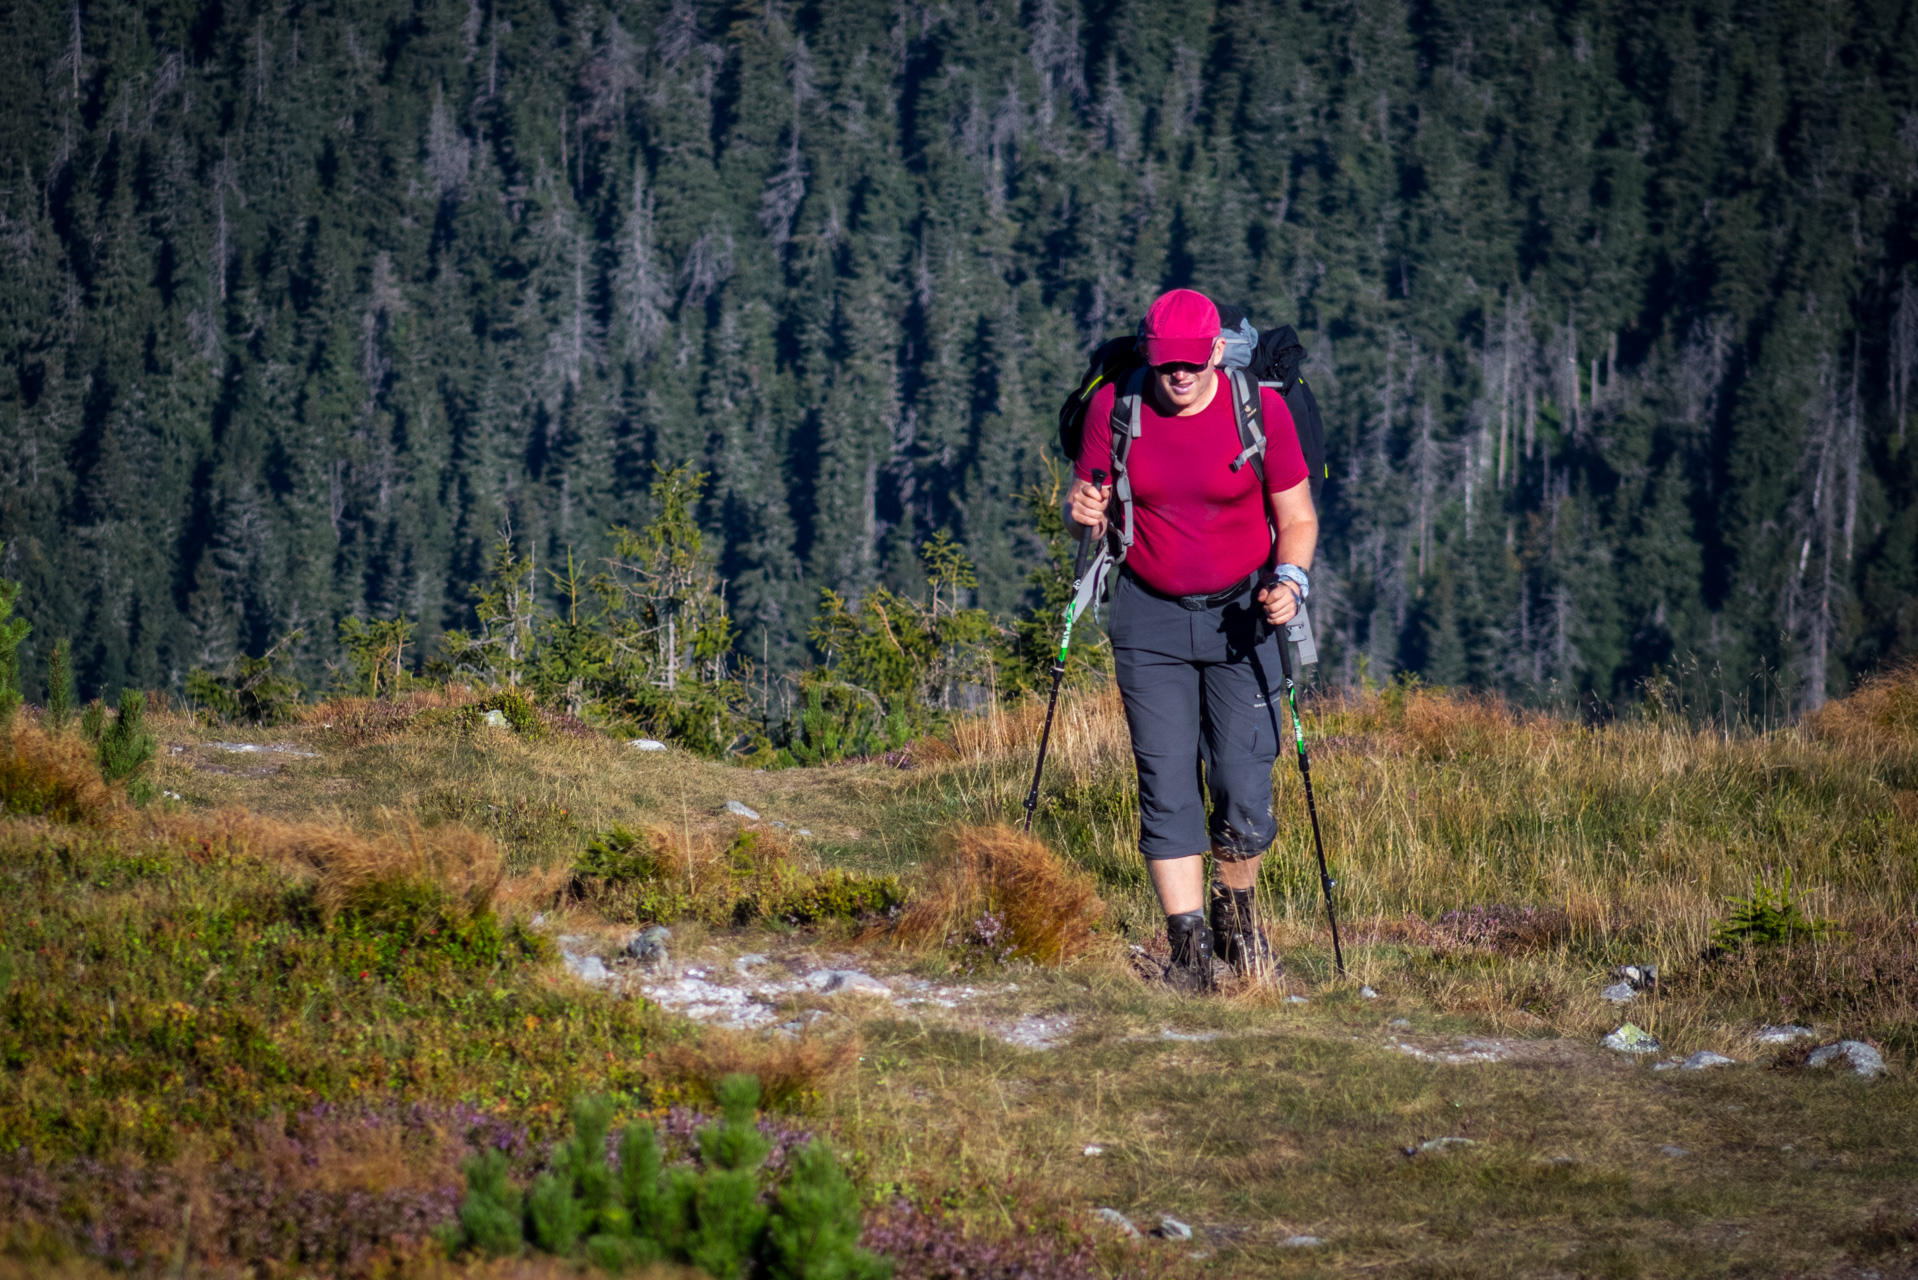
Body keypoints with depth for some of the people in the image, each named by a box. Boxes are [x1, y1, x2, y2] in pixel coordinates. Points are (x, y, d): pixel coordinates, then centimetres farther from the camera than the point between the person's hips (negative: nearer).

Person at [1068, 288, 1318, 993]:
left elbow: (1296, 517, -1)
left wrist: (1290, 580, -19)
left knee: (1244, 787, -6)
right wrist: (1084, 511, -20)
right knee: (1166, 783, -6)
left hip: (1241, 615, -1)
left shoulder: (1261, 408, -8)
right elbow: (1088, 503, 4)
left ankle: (1236, 910, 21)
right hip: (1150, 620, 1)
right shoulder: (1114, 407, -5)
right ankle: (1188, 944, -1)